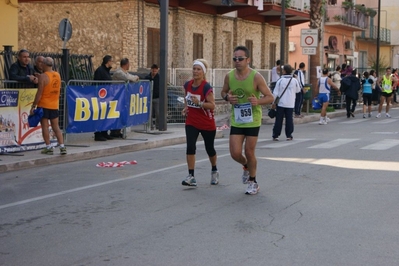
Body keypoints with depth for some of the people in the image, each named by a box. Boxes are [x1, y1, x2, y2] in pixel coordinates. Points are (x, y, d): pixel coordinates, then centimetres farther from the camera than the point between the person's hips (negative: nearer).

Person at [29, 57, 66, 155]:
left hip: (44, 105, -6)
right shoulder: (58, 75, 6)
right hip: (55, 105, 6)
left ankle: (49, 147, 3)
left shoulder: (43, 76, -14)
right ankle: (62, 146, 4)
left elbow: (39, 93, -16)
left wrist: (33, 106, -11)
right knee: (56, 127, 11)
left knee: (45, 127, 3)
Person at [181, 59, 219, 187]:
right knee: (190, 147, -14)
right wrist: (186, 108, 4)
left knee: (209, 149, 13)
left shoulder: (206, 87, -19)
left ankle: (214, 171, 39)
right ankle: (191, 177, -12)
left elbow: (212, 105, -22)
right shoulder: (187, 85, -1)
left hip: (207, 124, -4)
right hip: (191, 122, 4)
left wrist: (199, 103, -35)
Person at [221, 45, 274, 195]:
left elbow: (270, 97, -9)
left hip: (252, 121, -3)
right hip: (236, 121, 3)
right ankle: (246, 166, 33)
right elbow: (223, 92, 16)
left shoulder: (256, 77, -13)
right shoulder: (229, 76, -2)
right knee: (235, 154, -4)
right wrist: (227, 97, -9)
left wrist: (258, 101, -29)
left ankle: (252, 182, 25)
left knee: (249, 153, 3)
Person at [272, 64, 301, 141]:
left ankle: (275, 135, 5)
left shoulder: (280, 80, -5)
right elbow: (298, 90, 14)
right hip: (290, 104, 1)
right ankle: (289, 135, 5)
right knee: (289, 119, 6)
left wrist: (273, 103, 4)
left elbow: (275, 93, -4)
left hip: (281, 103, -1)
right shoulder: (294, 80, -1)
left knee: (278, 120, 4)